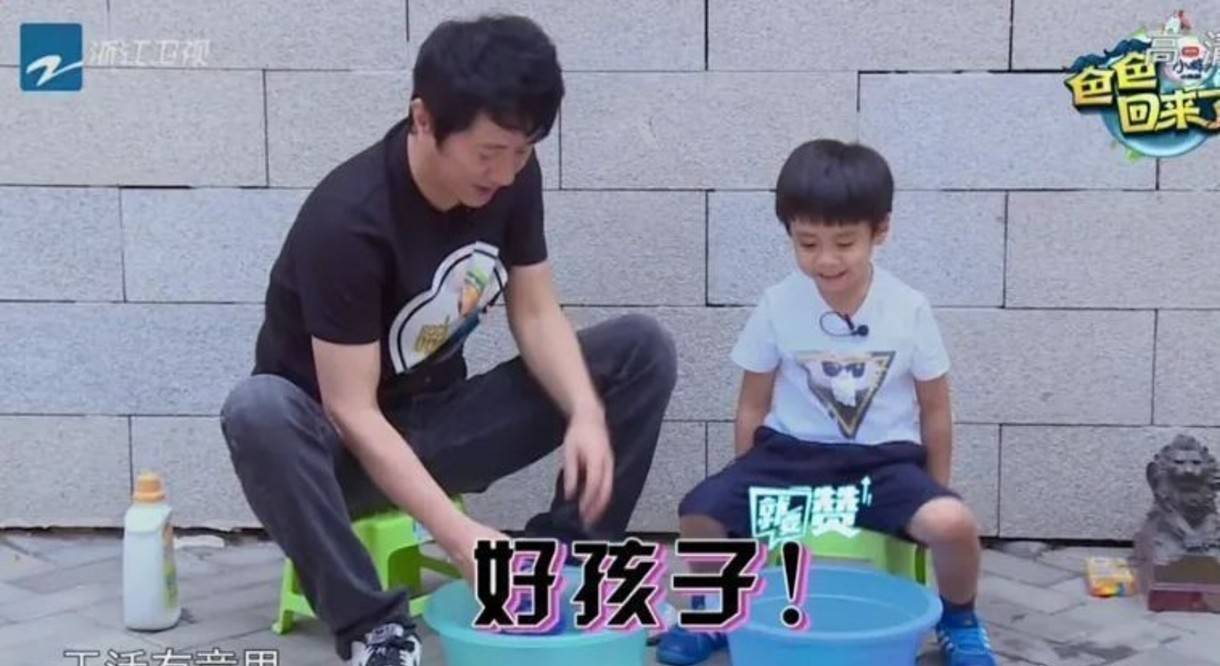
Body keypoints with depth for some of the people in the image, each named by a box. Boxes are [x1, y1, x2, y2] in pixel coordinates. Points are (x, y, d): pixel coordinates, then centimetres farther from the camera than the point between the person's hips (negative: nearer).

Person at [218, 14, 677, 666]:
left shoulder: (511, 176, -10)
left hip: (440, 420, 5)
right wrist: (460, 535, -37)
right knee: (257, 411, -40)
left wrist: (587, 413, -25)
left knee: (642, 348, -11)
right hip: (347, 446, -5)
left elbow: (536, 313, -5)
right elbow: (353, 412, -29)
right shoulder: (347, 221, -29)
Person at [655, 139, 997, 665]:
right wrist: (748, 490, 8)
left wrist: (934, 495, 10)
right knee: (700, 513, -23)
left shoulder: (909, 310, -6)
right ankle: (715, 608, 12)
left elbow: (935, 411, 6)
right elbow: (753, 406, 7)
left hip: (885, 459, -1)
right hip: (793, 451, 1)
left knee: (954, 524, -31)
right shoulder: (777, 306, -5)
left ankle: (957, 621, 5)